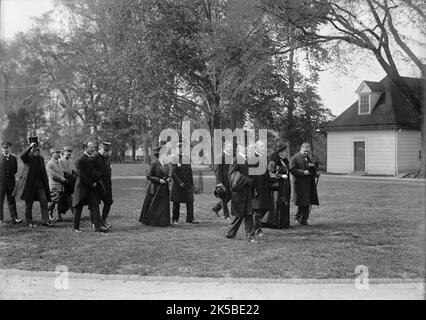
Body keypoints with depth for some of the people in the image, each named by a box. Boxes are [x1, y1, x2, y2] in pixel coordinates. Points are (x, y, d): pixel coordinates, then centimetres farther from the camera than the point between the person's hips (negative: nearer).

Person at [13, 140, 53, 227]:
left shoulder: (41, 158, 13)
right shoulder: (28, 157, -5)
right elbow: (22, 155, -30)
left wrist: (46, 183, 13)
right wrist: (30, 147, -36)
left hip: (40, 183, 4)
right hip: (29, 184, -4)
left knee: (44, 200, -8)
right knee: (29, 203, 4)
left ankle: (45, 220, -8)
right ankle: (29, 222, 14)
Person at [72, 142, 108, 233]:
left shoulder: (92, 159, 10)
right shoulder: (79, 160, -13)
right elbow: (81, 175, -17)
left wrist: (95, 182, 3)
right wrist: (91, 183, -14)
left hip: (91, 186, 7)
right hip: (82, 187, -6)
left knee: (95, 206, -1)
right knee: (78, 207, 4)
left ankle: (98, 226, -3)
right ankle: (75, 227, 15)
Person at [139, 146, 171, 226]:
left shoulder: (165, 164, 10)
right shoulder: (154, 163, -12)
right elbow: (148, 176, -13)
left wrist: (168, 179, -1)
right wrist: (159, 180, -19)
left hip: (164, 189, 7)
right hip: (155, 188, -7)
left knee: (164, 206, 5)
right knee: (153, 206, 1)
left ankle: (162, 222, 13)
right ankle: (149, 221, 14)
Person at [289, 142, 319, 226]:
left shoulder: (308, 158, 19)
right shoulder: (295, 158, -6)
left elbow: (312, 169, 27)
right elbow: (292, 170, -14)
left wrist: (315, 173, 5)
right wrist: (303, 172, -22)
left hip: (309, 184, 7)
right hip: (300, 184, -7)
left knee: (307, 203, 7)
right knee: (302, 203, -8)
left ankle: (304, 220, 16)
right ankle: (298, 219, 5)